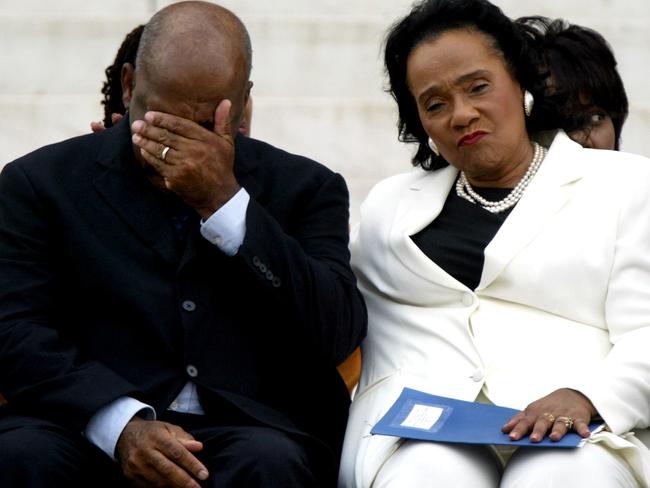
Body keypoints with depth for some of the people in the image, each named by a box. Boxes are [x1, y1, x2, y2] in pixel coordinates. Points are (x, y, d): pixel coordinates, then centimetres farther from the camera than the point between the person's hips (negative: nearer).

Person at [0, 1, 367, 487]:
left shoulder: (306, 188, 10)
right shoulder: (40, 182, 9)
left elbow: (335, 336, -3)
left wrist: (223, 202, -11)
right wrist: (124, 424, -20)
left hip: (249, 431, 0)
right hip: (91, 427, 0)